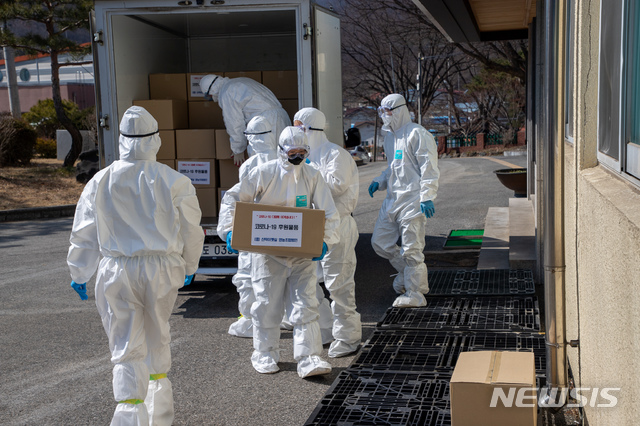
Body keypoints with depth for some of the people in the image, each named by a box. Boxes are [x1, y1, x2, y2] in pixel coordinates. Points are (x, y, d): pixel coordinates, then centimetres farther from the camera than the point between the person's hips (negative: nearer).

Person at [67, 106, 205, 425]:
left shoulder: (101, 182, -4)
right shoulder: (173, 181, -6)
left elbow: (83, 235, 4)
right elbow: (190, 229, 2)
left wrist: (79, 275, 18)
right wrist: (189, 266, 19)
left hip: (117, 272, -1)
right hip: (162, 269, 1)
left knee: (127, 347, 6)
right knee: (158, 338, 21)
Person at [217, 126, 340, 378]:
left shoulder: (312, 176, 1)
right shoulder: (264, 173, -5)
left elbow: (330, 213, 0)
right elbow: (232, 198, -1)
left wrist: (325, 241, -17)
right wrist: (229, 230, -15)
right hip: (268, 252, -2)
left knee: (305, 305, -1)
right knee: (267, 304, 6)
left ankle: (309, 359, 2)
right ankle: (265, 354, 24)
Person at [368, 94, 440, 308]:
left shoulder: (417, 134, -10)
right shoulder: (390, 136, 18)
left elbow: (429, 169, -14)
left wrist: (427, 197, -21)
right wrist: (379, 182, 12)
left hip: (412, 200, -9)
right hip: (393, 200, 9)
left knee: (411, 249, -4)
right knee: (380, 242, 10)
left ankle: (414, 294, 8)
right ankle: (407, 273, 29)